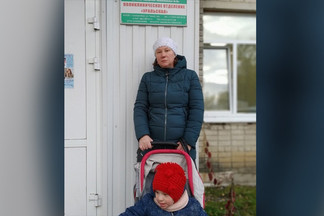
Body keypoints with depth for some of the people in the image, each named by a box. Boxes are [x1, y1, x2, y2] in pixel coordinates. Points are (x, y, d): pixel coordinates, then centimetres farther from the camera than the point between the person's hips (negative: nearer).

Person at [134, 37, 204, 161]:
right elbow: (140, 107, 8)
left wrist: (188, 140, -8)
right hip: (151, 144, 1)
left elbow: (197, 109, 3)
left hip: (182, 146, -1)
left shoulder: (190, 76, 9)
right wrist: (142, 135, -10)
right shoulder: (148, 78, 14)